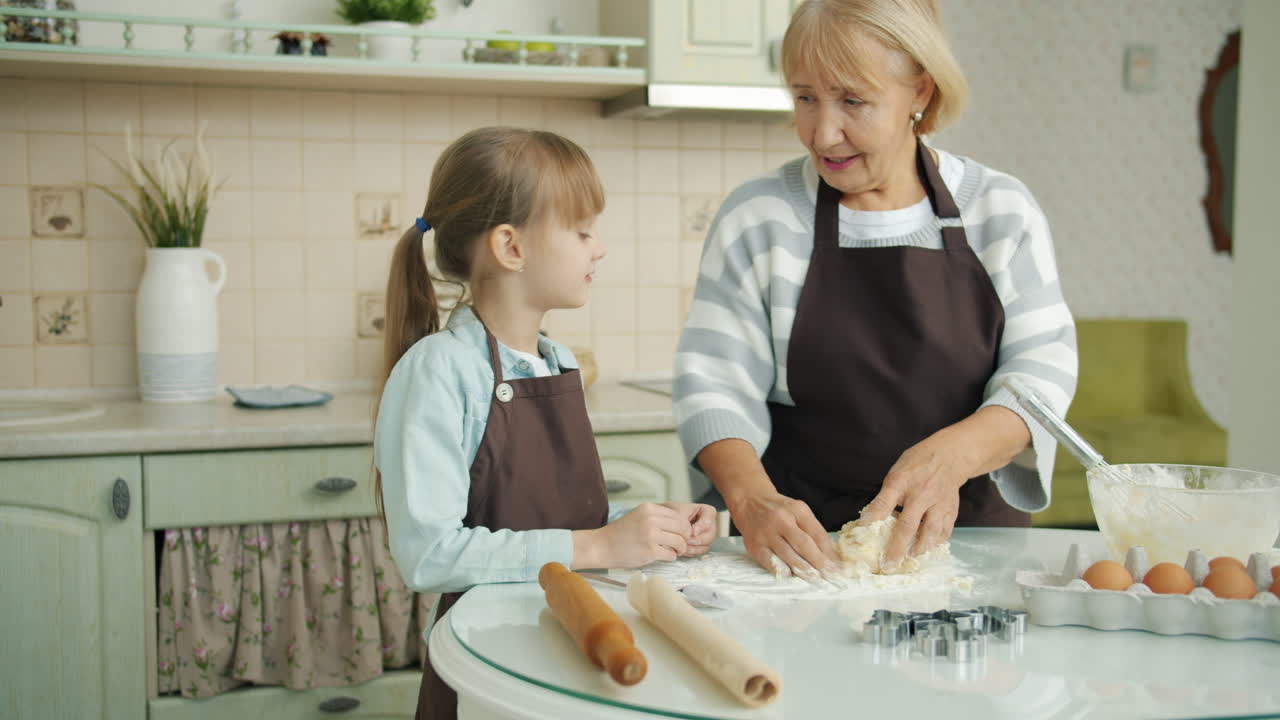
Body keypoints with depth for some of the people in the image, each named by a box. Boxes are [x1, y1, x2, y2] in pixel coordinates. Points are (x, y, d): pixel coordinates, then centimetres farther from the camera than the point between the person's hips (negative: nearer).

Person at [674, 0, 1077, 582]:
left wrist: (950, 456, -22)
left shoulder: (1002, 210, 4)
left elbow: (1041, 364, -2)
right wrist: (750, 497, -23)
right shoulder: (755, 217, 1)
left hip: (973, 529, 1)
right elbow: (715, 380, -3)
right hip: (805, 548, -1)